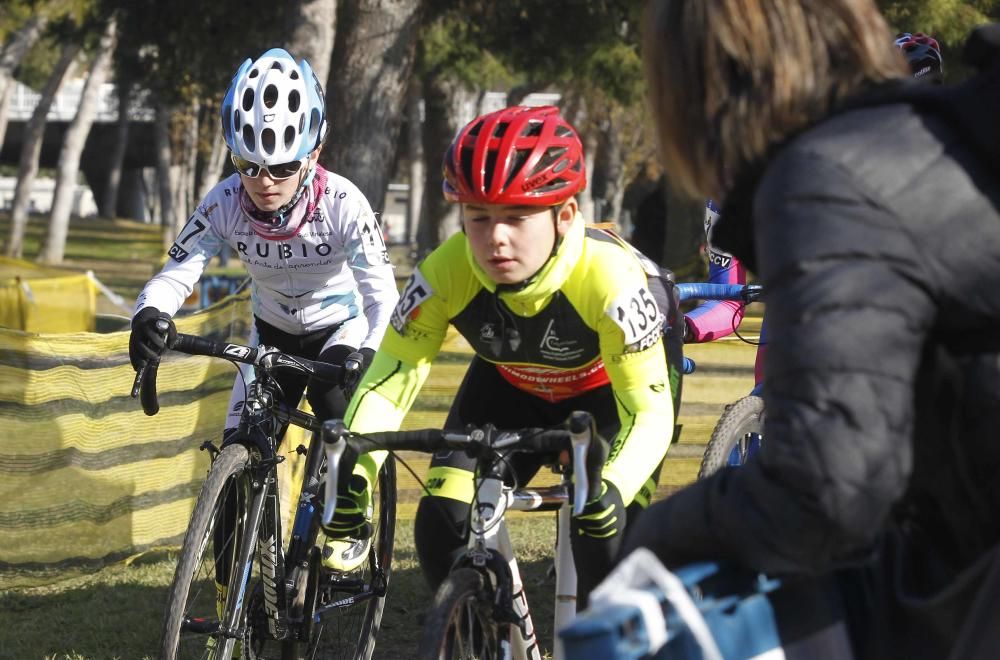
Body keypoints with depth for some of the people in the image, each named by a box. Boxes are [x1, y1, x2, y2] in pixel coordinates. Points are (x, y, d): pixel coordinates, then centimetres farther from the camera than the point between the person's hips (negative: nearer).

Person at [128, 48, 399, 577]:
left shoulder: (341, 203, -32)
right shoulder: (225, 205, -25)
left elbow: (382, 293, -32)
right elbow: (175, 274, -25)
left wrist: (369, 359, -52)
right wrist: (149, 315, -49)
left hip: (341, 326, -3)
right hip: (273, 333, 3)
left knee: (333, 399, -33)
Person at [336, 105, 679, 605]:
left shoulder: (609, 277, -40)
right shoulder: (446, 273, -32)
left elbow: (649, 411, -37)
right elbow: (388, 380, -27)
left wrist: (612, 489, -56)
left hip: (608, 390, -3)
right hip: (508, 387, 3)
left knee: (607, 544, -22)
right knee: (443, 527, -14)